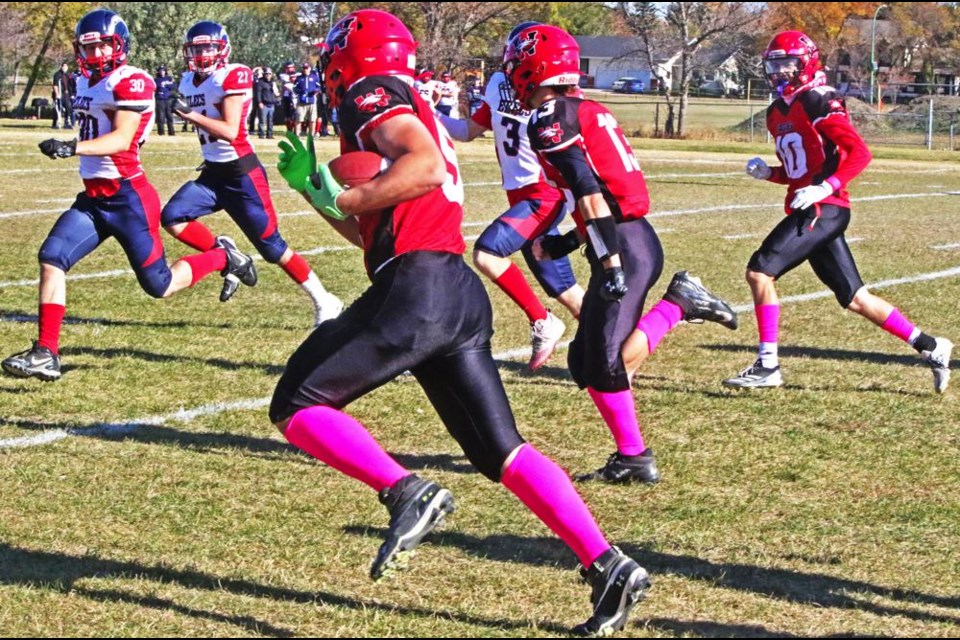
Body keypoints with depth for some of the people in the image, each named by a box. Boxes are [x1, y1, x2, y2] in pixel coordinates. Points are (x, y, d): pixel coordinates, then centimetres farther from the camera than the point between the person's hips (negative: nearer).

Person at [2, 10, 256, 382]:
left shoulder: (131, 82, -14)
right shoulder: (87, 83, 13)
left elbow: (122, 139, -25)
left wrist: (73, 148, -37)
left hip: (128, 198, -7)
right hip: (93, 198, 7)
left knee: (159, 286, 2)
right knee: (52, 258, -10)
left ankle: (221, 257, 28)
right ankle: (45, 354, -10)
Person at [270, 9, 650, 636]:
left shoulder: (373, 99, -1)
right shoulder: (415, 113, 28)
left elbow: (427, 167, -22)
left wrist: (344, 200, -15)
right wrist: (314, 186, 31)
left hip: (417, 290, -9)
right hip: (463, 295, 9)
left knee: (297, 404, 1)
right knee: (502, 450, 9)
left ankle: (407, 492, -17)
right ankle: (609, 565, 0)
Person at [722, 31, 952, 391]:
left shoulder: (818, 102, -9)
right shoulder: (778, 112, 18)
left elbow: (859, 153, -16)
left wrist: (826, 187, -26)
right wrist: (767, 173, 8)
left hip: (823, 209, -9)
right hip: (811, 212, 9)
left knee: (760, 271, -13)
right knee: (854, 298, 10)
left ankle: (768, 366, -9)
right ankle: (930, 347, 18)